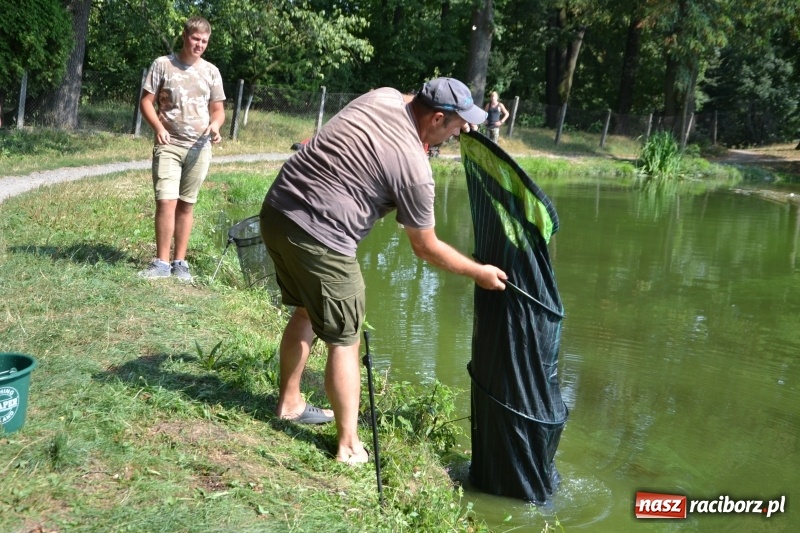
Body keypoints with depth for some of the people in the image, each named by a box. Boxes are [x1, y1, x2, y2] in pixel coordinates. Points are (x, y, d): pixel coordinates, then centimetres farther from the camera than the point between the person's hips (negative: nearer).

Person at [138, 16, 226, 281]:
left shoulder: (211, 72, 9)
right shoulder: (162, 64, 1)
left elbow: (218, 108, 14)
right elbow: (146, 101, 1)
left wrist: (215, 125, -9)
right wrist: (158, 127, -16)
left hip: (199, 148, 2)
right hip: (168, 146, -2)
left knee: (186, 205, 6)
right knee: (166, 201, -11)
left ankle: (180, 262, 13)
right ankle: (161, 262, -3)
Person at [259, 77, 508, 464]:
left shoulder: (384, 96, 6)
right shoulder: (414, 167, -12)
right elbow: (425, 248, 0)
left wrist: (464, 116, 30)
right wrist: (480, 273, 11)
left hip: (276, 210, 9)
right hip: (319, 238, -9)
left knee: (306, 312, 26)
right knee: (343, 341, 3)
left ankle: (289, 403, 40)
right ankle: (349, 448, 11)